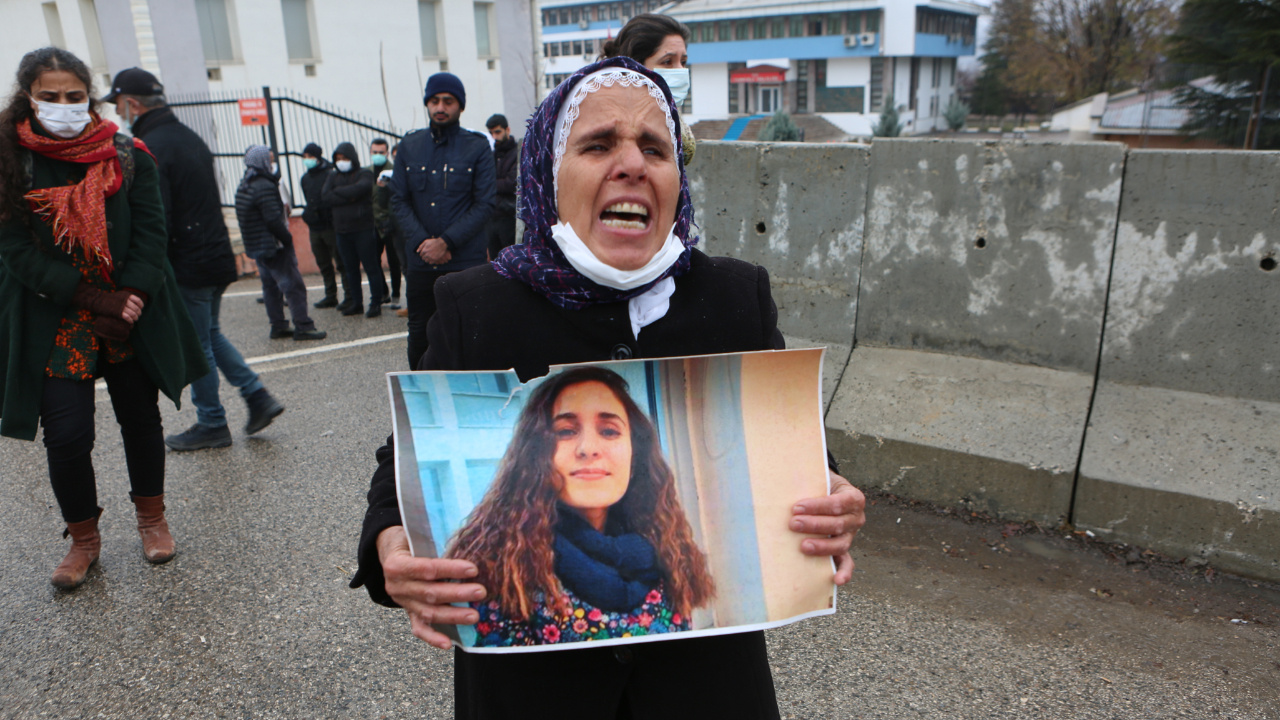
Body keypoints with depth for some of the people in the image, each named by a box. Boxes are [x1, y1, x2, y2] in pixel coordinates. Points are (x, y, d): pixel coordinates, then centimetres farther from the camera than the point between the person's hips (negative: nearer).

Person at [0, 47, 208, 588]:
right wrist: (97, 300, -15)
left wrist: (131, 299, -16)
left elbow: (151, 232, -3)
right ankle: (83, 538, 19)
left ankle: (152, 518, 32)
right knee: (66, 436, -4)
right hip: (53, 326, -1)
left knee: (141, 418, 12)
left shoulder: (127, 156, 0)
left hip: (134, 319, 1)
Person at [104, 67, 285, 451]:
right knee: (210, 333, 21)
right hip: (218, 258, 9)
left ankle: (212, 425, 15)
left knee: (196, 346, 3)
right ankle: (258, 397, 14)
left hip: (187, 265, -9)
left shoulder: (149, 148, -17)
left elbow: (156, 222, -22)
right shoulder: (190, 137, 12)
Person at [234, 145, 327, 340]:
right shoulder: (264, 187, -18)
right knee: (294, 286, -6)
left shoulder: (244, 186, 13)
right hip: (273, 246, -10)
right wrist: (288, 239, -11)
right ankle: (303, 327, -7)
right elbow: (274, 220, -21)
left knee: (271, 286, 15)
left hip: (256, 246, 10)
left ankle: (278, 326, 20)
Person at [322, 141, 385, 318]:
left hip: (363, 229, -5)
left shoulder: (364, 174, -1)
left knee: (371, 267, -2)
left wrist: (338, 191, -8)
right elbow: (325, 196, -3)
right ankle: (357, 303, 18)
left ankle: (376, 302, 3)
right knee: (351, 269, 10)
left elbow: (359, 188, -22)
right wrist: (349, 197, -13)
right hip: (342, 230, 5)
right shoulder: (333, 176, 13)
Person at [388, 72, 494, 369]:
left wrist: (446, 242, -12)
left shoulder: (478, 147, 2)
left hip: (466, 261, -3)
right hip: (421, 262, 3)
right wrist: (421, 242, -8)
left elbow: (483, 204, -4)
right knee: (419, 335, 8)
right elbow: (399, 200, 7)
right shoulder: (409, 146, 11)